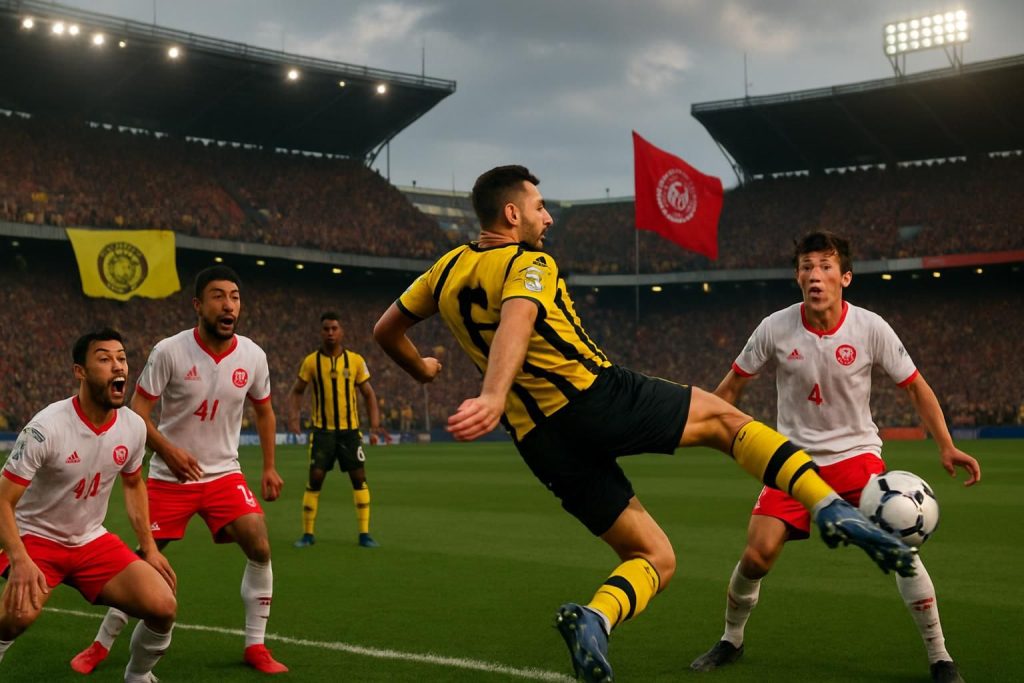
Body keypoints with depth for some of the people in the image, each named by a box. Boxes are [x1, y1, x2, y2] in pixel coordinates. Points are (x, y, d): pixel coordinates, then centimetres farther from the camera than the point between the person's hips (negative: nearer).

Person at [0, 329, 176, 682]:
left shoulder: (133, 427, -6)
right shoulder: (46, 427, -23)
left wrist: (149, 547, 9)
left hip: (93, 540, 5)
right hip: (37, 537, -5)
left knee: (163, 606, -13)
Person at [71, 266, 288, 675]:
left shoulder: (252, 356, -4)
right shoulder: (169, 352, -14)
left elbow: (264, 410, 13)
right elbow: (137, 411, -10)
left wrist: (269, 467, 8)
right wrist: (167, 449, -26)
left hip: (224, 474, 2)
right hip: (170, 477, -2)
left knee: (259, 548, -13)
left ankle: (255, 646, 3)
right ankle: (101, 646, 23)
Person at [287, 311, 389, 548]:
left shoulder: (355, 360, -1)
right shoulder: (311, 361, -3)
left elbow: (368, 394, 6)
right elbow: (296, 391, 7)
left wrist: (375, 425, -5)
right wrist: (293, 416, -11)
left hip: (350, 430, 1)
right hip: (322, 430, -1)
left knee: (359, 478, -2)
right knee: (315, 479, -5)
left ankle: (364, 533, 6)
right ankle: (308, 533, 7)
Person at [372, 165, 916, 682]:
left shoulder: (446, 271, 15)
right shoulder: (528, 264, -5)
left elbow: (386, 331, 24)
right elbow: (516, 321, -26)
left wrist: (421, 369, 44)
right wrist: (493, 395, -43)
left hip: (542, 443, 6)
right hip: (599, 399, -6)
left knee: (654, 559, 13)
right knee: (726, 418, 14)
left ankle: (594, 619, -17)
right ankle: (833, 509, -3)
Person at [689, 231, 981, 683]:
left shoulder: (871, 328, -12)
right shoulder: (776, 328, -11)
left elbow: (915, 387, -1)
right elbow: (732, 385, 3)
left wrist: (946, 447, -9)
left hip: (856, 454, -1)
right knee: (756, 555, -10)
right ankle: (731, 641, 17)